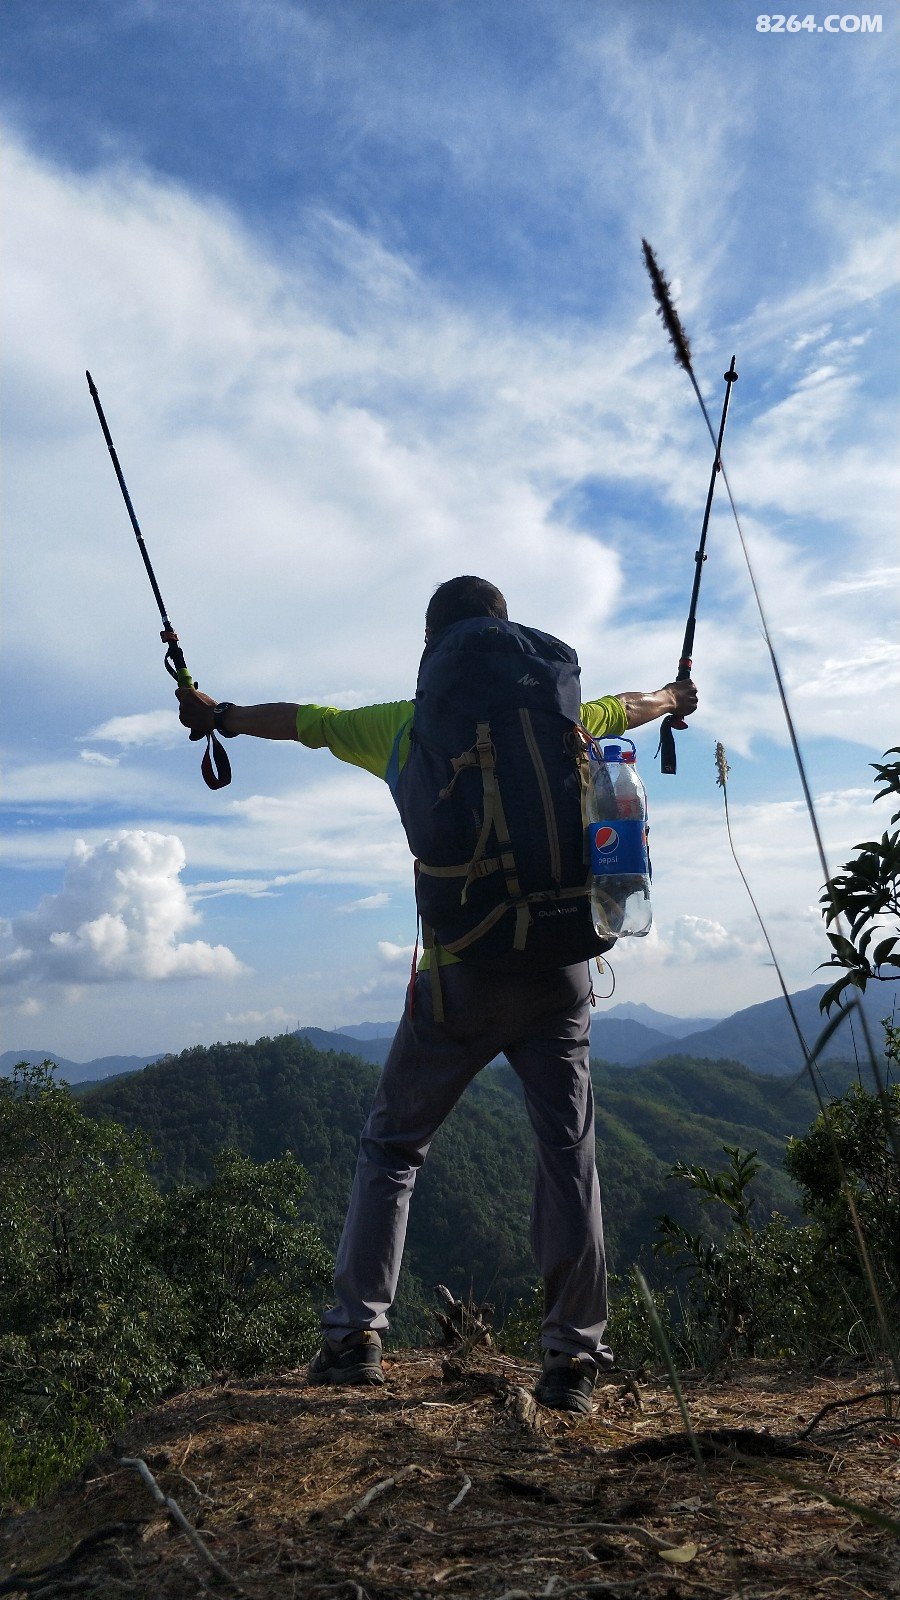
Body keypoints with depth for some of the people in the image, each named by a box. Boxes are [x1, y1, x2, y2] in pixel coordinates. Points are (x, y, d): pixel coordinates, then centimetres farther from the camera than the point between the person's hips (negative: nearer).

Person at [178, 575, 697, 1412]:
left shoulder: (402, 727, 1)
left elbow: (302, 720, 14)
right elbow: (626, 707, 27)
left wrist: (218, 715, 32)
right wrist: (676, 697, 50)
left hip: (460, 974, -1)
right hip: (558, 971, 2)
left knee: (392, 1146, 13)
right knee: (568, 1155, 7)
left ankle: (355, 1331, 14)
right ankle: (575, 1355, 11)